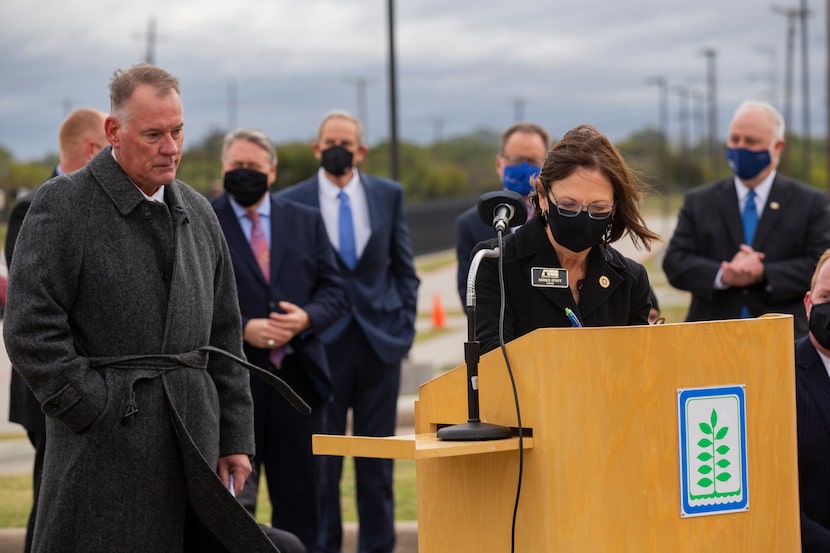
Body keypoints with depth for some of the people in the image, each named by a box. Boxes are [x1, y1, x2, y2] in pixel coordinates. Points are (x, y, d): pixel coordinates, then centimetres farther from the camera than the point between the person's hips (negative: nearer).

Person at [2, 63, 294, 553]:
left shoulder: (197, 213, 16)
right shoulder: (63, 205, -3)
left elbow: (224, 337, 18)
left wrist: (235, 437, 13)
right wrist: (96, 412, -12)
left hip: (194, 447, 6)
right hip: (108, 449, -5)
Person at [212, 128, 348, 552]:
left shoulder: (307, 222, 12)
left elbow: (333, 290, 10)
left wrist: (307, 318, -10)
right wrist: (241, 329, -17)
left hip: (297, 376, 3)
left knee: (299, 499, 9)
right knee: (233, 502, -1)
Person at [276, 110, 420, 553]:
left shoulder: (389, 195, 7)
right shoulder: (292, 202, -1)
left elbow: (404, 267, 11)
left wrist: (404, 324, 3)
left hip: (380, 341, 2)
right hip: (322, 344, -2)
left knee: (376, 459, 8)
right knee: (321, 459, 1)